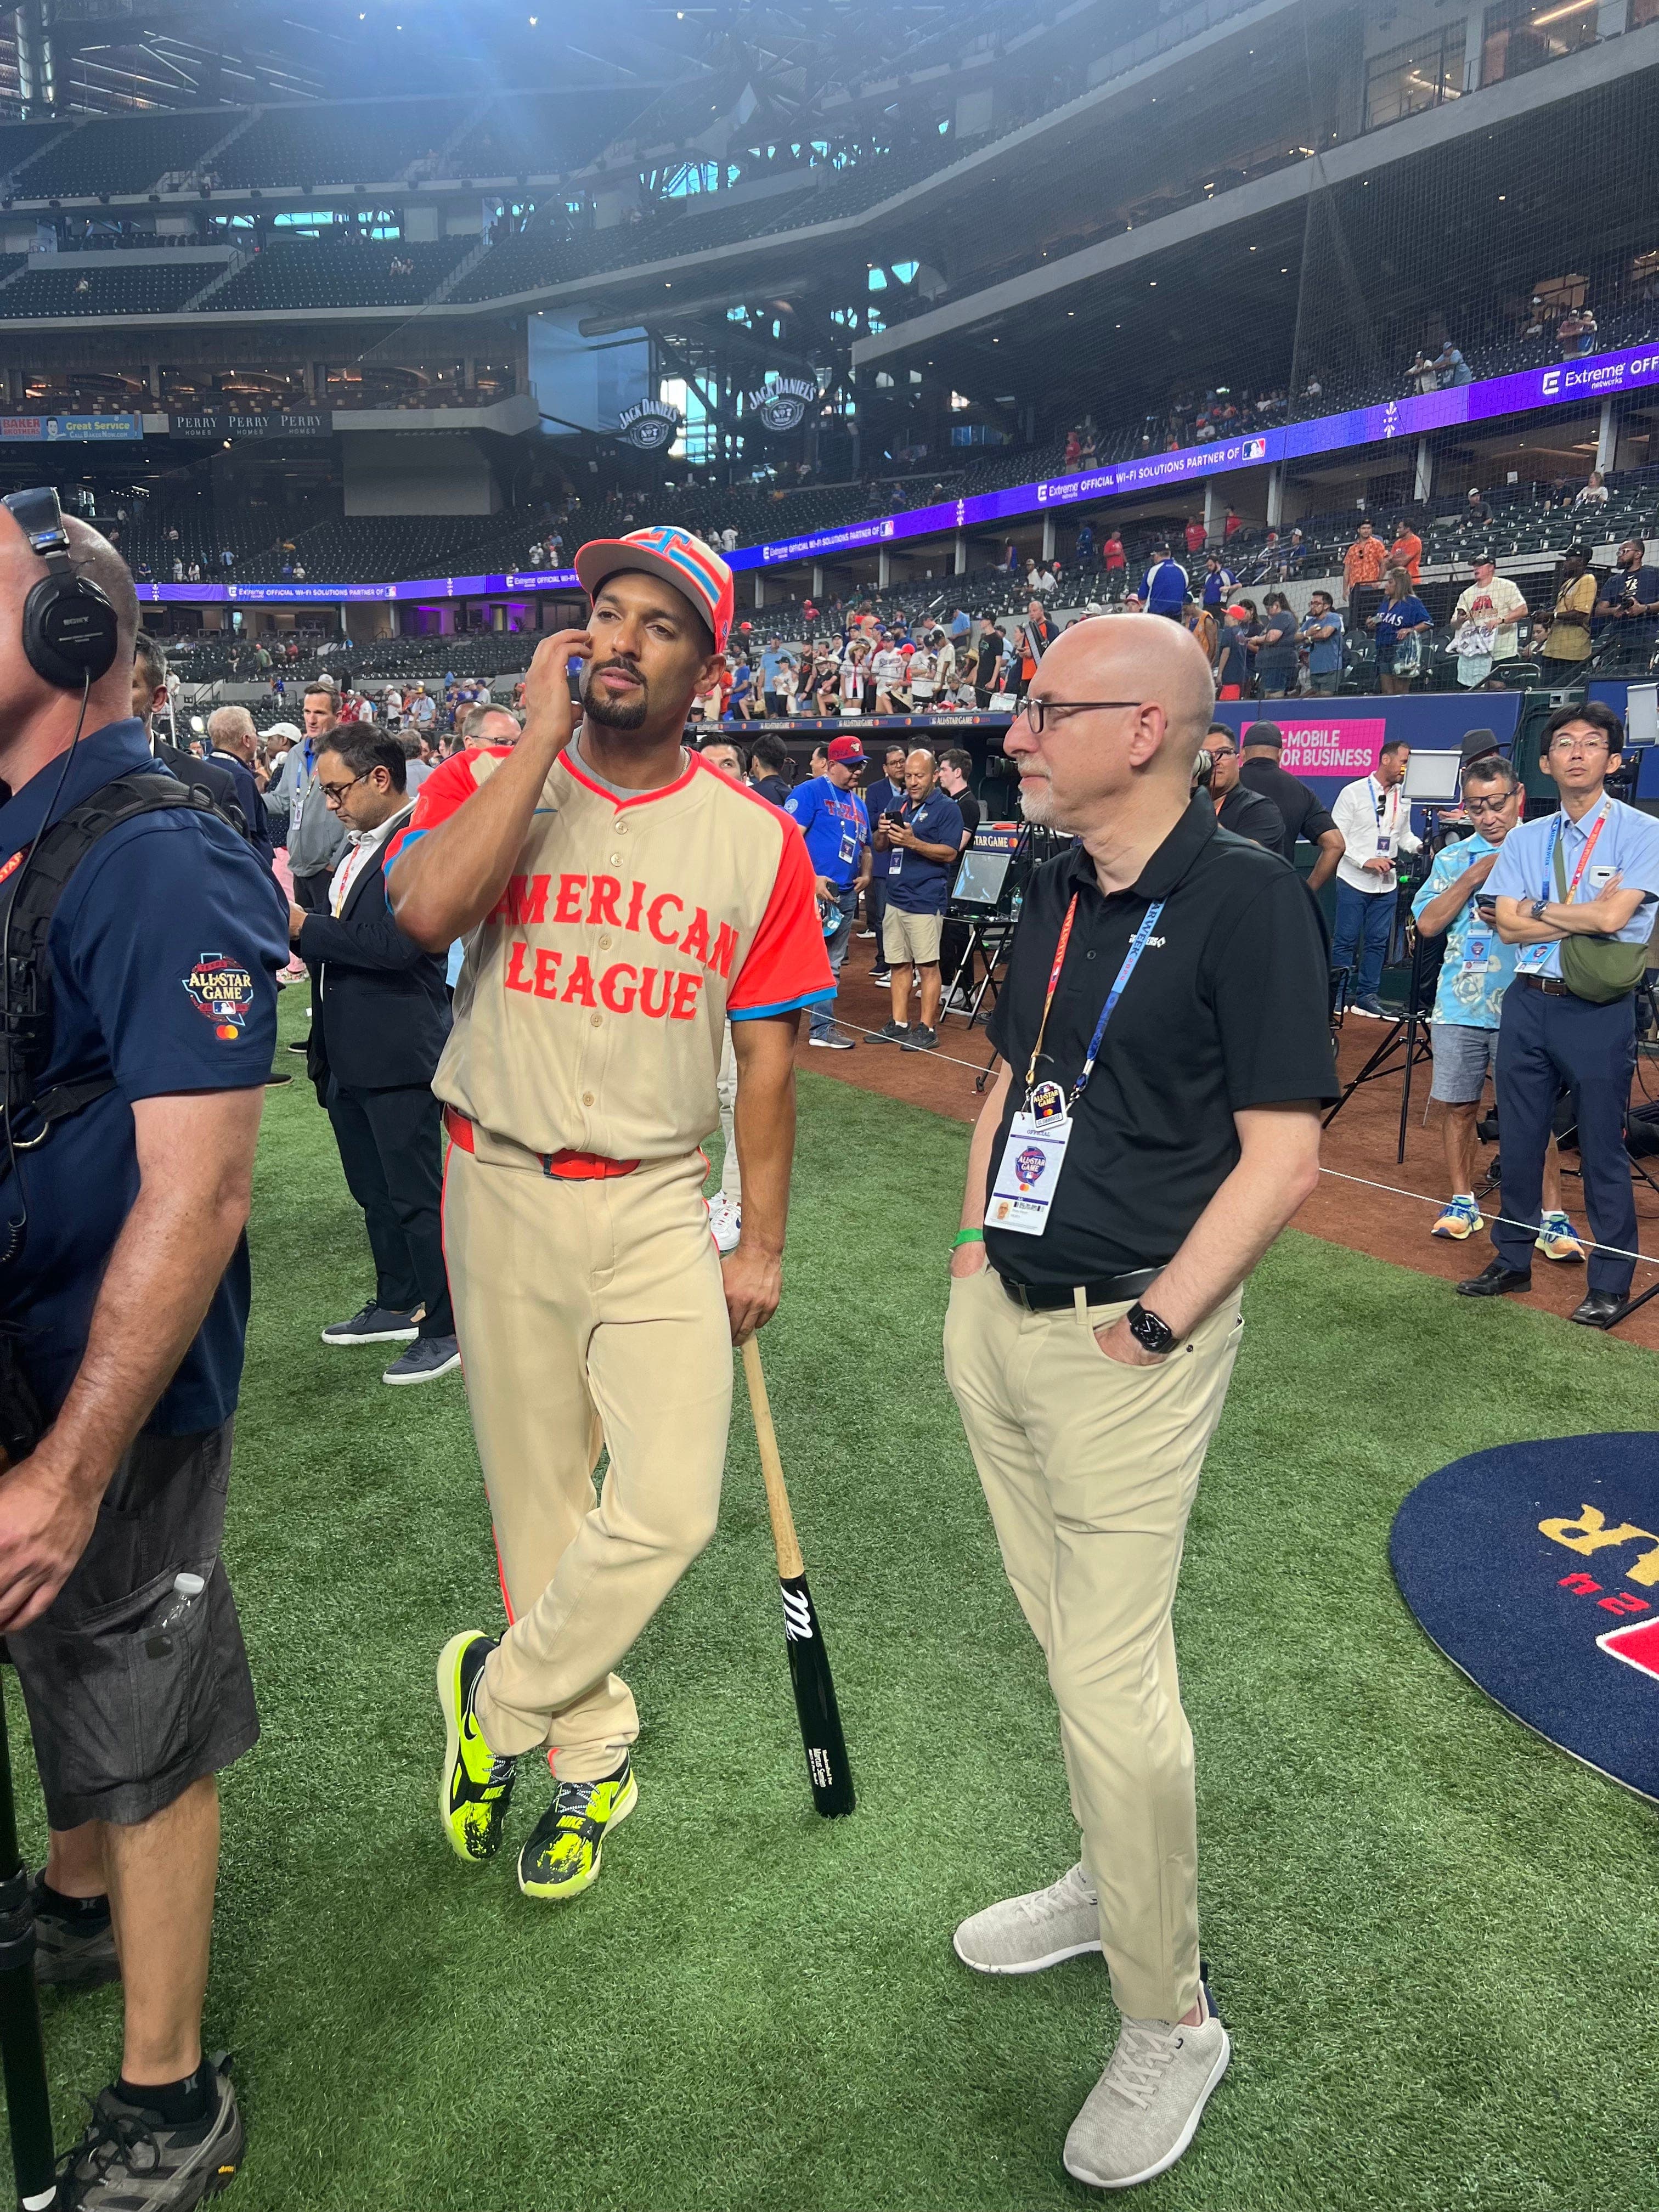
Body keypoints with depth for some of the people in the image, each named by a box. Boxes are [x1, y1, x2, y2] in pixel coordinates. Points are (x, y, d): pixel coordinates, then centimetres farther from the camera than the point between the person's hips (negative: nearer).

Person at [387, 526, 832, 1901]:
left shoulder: (757, 838, 1)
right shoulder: (491, 780, 0)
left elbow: (767, 1052, 3)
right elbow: (426, 910, -22)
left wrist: (762, 1241, 2)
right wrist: (544, 733, -18)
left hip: (657, 1206, 0)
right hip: (501, 1194, 0)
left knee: (669, 1510, -7)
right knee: (538, 1501, 11)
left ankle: (498, 1695, 21)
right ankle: (592, 1758, 33)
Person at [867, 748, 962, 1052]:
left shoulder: (947, 808, -3)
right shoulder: (898, 805, 17)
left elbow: (950, 853, -12)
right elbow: (879, 846, 20)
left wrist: (913, 842, -23)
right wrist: (883, 832, -3)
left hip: (926, 899, -7)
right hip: (895, 898, 7)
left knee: (927, 965, -4)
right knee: (898, 964, 10)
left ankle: (928, 1029, 0)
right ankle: (898, 1025, 18)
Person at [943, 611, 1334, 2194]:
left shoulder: (1246, 901, -14)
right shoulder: (1057, 890, 9)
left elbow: (1282, 1153, -16)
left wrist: (1148, 1325, -17)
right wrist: (974, 1247, 11)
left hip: (1126, 1342, -7)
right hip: (1000, 1319, 8)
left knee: (1112, 1682, -1)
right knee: (1065, 1638, 20)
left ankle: (1169, 2021, 21)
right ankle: (1110, 1887, 43)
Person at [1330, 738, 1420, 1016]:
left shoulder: (1403, 799, 10)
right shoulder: (1353, 793, -7)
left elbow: (1405, 836, 18)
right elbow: (1336, 838, -9)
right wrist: (1366, 861, -19)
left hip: (1386, 883, 5)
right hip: (1354, 880, -5)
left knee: (1378, 941, 7)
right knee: (1347, 939, 1)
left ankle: (1368, 993, 15)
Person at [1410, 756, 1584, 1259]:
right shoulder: (1453, 859, 9)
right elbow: (1428, 923, -1)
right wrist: (1474, 877, -9)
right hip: (1460, 1005, 3)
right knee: (1459, 1105, 9)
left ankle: (1553, 1217, 2)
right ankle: (1462, 1202, 22)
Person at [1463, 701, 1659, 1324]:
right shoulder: (1525, 840, 10)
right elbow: (1509, 926, -1)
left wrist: (1543, 908, -4)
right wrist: (1584, 913, -8)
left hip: (1599, 1011, -5)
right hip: (1528, 1001, 5)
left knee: (1602, 1149, 2)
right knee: (1518, 1140, 12)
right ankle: (1513, 1260, 26)